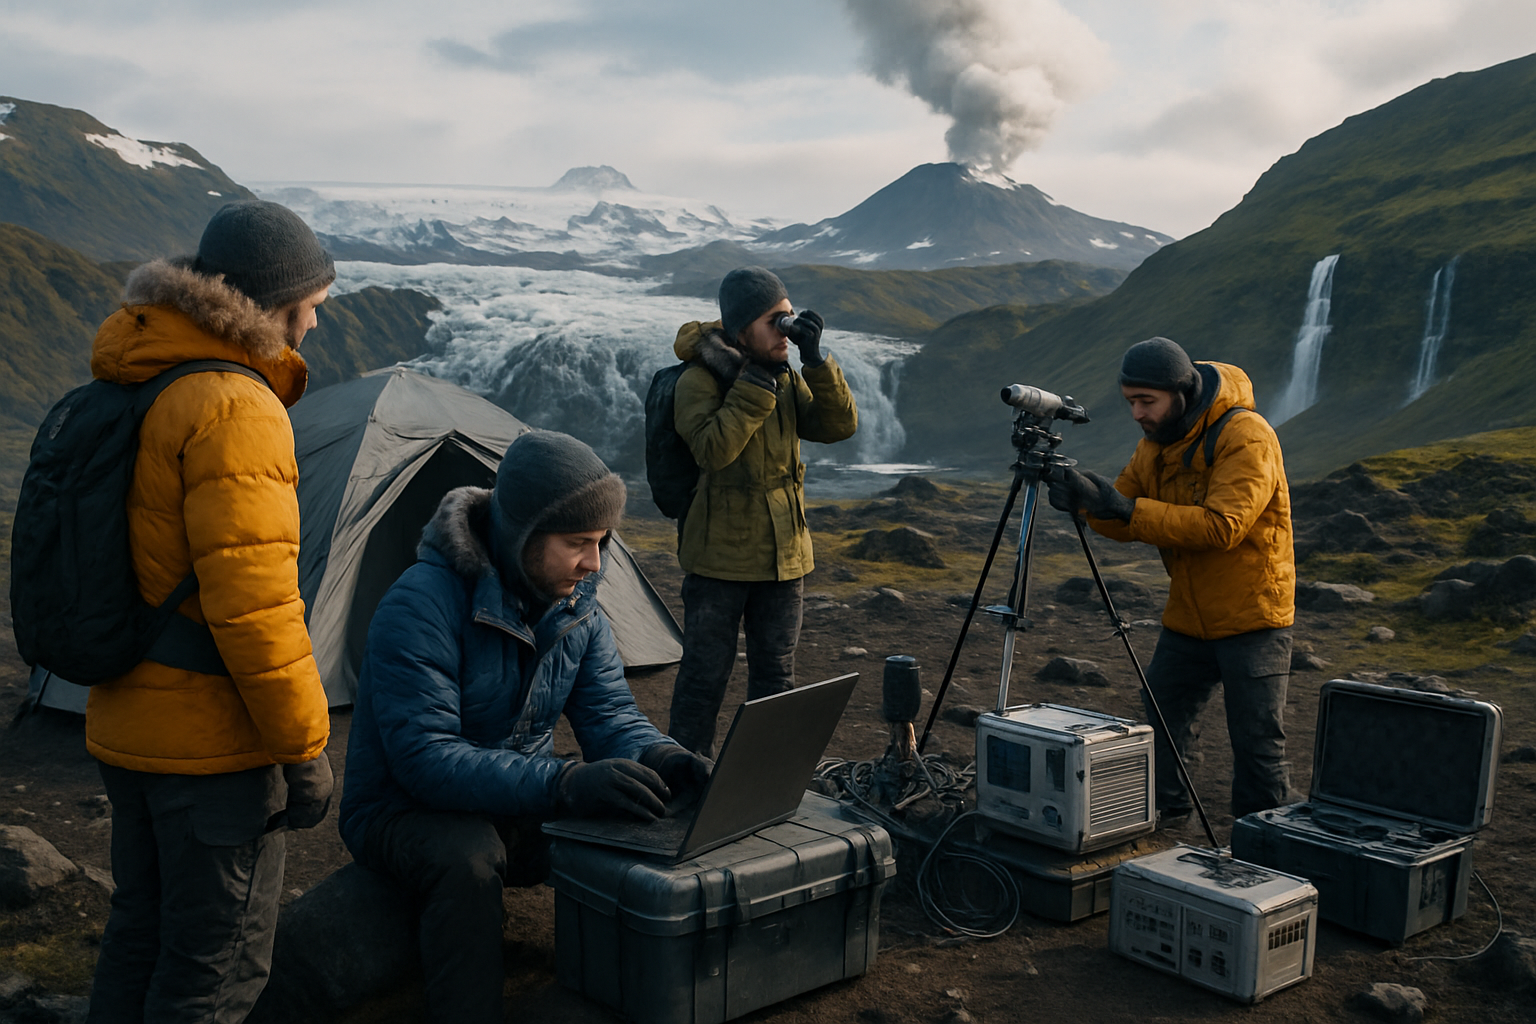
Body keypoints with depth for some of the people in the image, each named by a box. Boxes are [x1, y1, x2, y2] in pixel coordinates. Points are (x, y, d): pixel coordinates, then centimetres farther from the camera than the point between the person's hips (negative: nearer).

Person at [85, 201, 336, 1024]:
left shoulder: (131, 389, 10)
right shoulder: (236, 409, -21)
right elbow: (251, 600, -25)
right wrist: (305, 746, -18)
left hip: (127, 730, 9)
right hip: (213, 742, -9)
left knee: (140, 935, 22)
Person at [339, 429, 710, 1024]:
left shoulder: (575, 604, -4)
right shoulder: (422, 604, -27)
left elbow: (609, 712, -3)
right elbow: (423, 758, -33)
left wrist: (657, 759, -28)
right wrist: (563, 785, -44)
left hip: (522, 811, 6)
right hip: (405, 814, -5)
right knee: (466, 855, -38)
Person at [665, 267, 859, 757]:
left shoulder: (787, 379, 7)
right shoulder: (700, 380, -12)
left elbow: (839, 425, -4)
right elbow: (713, 449, -27)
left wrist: (816, 361, -14)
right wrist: (755, 381, -24)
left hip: (785, 552, 6)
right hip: (719, 555, -6)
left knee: (776, 671, 14)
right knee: (706, 670, 2)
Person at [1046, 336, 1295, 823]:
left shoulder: (1246, 437, -20)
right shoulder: (1156, 442, 5)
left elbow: (1223, 525, -30)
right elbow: (1124, 522, 3)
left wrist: (1130, 509, -32)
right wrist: (1086, 500, -20)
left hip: (1251, 618, -7)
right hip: (1187, 617, 7)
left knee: (1258, 747, 1)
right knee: (1158, 728, 11)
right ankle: (1161, 818, 31)